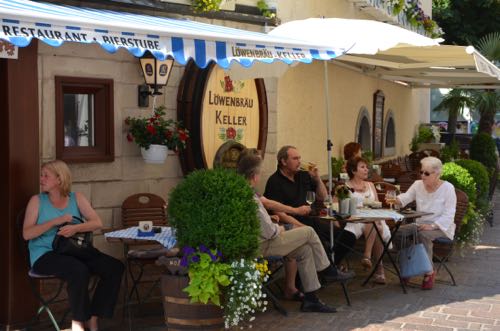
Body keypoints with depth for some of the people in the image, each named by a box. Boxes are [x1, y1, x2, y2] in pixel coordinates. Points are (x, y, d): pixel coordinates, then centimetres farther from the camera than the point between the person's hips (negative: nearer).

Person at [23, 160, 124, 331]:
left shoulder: (76, 198, 10)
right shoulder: (37, 201, 5)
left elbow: (97, 222, 0)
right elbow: (26, 234, -6)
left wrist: (75, 228, -19)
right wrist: (55, 222, -14)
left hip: (75, 251, 4)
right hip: (45, 254, -4)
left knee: (115, 267, -17)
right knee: (79, 271, -35)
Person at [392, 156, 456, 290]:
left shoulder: (447, 188, -9)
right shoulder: (418, 185, 6)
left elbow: (449, 215, -15)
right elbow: (404, 198, -7)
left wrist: (432, 226, -29)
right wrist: (394, 200, -31)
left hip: (441, 227, -5)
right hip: (421, 224, 5)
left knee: (423, 234, -35)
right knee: (399, 231, -20)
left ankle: (429, 272, -20)